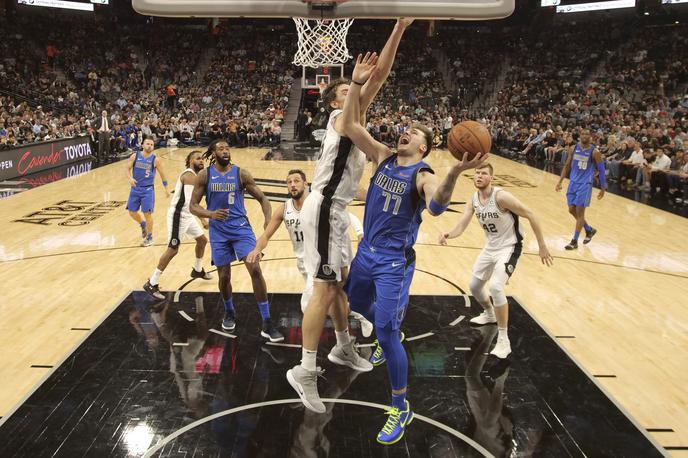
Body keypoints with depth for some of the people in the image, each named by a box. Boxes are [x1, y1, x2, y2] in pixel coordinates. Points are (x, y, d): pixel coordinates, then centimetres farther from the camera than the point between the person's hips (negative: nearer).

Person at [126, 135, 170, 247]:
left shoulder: (154, 160, -6)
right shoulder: (135, 156, -2)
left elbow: (162, 173, 3)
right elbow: (128, 168, 4)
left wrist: (166, 188, 6)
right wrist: (130, 178, -17)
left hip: (147, 190, -3)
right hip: (135, 188, 3)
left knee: (147, 213, -3)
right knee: (132, 212, 9)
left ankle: (149, 238, 13)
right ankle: (143, 225, 40)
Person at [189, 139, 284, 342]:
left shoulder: (241, 174, -3)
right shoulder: (204, 175, -3)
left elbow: (262, 198, -1)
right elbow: (193, 206, -2)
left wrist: (268, 218, -21)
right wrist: (210, 214, -24)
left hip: (241, 228, -1)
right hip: (219, 232, 1)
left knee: (255, 269, -14)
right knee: (224, 276, 7)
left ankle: (267, 323, -8)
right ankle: (229, 312, 38)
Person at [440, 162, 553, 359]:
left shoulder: (501, 196, -25)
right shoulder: (473, 201, -4)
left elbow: (530, 215, -20)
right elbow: (461, 227, -8)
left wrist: (542, 246, -17)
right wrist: (448, 235, -32)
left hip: (509, 247, -8)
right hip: (490, 247, 8)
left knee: (495, 287, -26)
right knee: (475, 286, 18)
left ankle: (504, 340, -13)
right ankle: (489, 314, 50)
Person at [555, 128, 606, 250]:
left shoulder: (594, 152, -11)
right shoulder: (574, 148, 2)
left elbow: (601, 170, -5)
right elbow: (567, 166, 11)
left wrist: (603, 188, -4)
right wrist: (560, 181, 6)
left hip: (585, 185, -5)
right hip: (573, 183, 6)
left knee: (580, 212, -5)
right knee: (572, 210, 9)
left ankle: (574, 241, 1)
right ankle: (589, 230, 31)